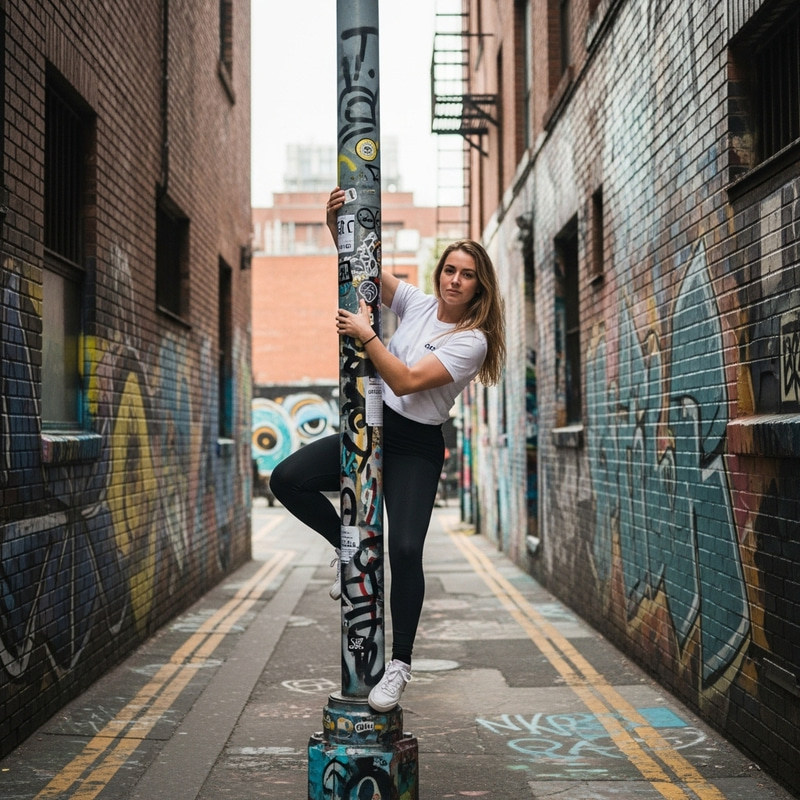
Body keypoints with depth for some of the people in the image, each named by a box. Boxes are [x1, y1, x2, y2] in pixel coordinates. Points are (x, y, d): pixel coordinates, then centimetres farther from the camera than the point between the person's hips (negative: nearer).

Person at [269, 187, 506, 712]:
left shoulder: (473, 341, -12)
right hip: (371, 429, 5)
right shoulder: (416, 303, 3)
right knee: (287, 479, -13)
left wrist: (366, 334, -24)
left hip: (416, 448, -5)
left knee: (405, 549, -19)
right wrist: (336, 221, -15)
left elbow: (406, 381, -22)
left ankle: (400, 664, -1)